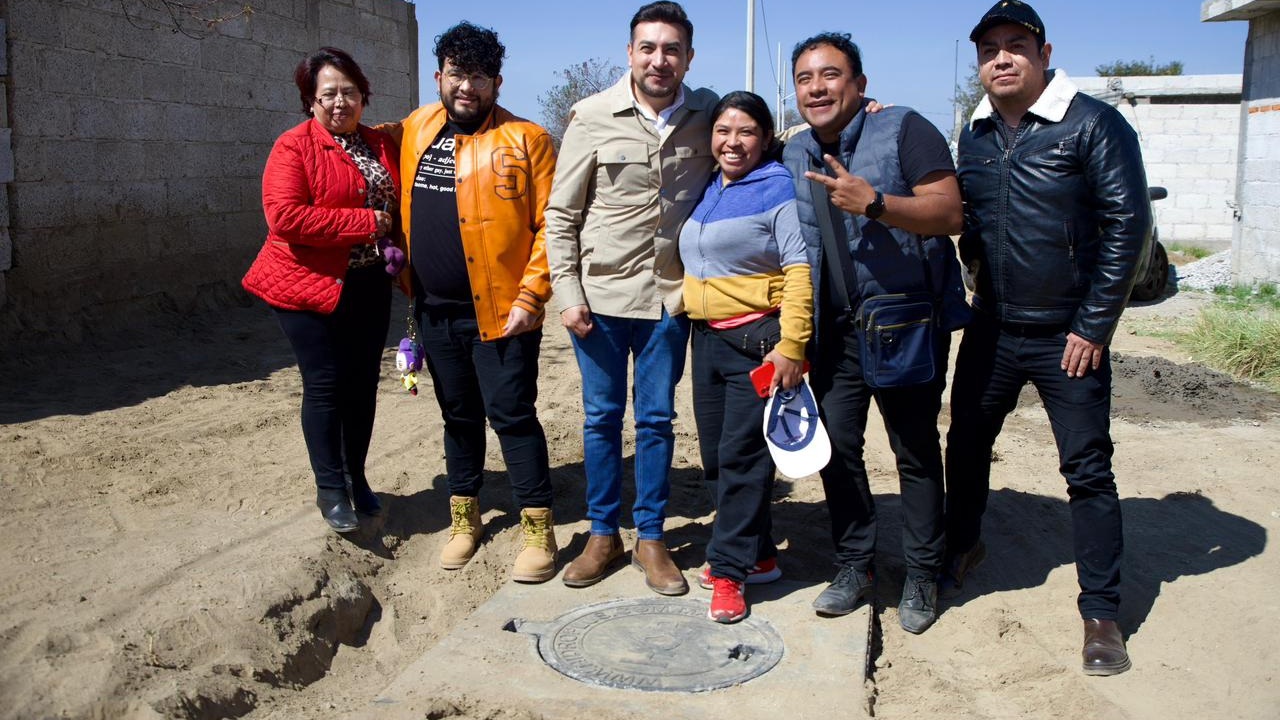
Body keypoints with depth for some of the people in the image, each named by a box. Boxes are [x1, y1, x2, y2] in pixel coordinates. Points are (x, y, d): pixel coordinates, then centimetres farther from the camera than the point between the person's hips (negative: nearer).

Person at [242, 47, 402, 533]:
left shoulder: (382, 145, 9)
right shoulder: (293, 147, -10)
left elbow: (399, 204, 20)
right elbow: (285, 217, -21)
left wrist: (394, 243, -1)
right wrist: (367, 223, -19)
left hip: (369, 286, 5)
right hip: (311, 285, -5)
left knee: (363, 382, 11)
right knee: (325, 384, 0)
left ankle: (357, 477, 26)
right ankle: (330, 488, 14)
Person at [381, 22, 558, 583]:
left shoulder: (525, 140, -7)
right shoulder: (414, 131, 9)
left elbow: (550, 224, -11)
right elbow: (406, 214, 20)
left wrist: (530, 296, -16)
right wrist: (407, 281, 10)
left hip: (500, 310, -5)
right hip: (435, 310, 5)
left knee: (512, 415, -2)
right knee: (458, 416, 16)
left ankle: (538, 531, 11)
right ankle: (464, 519, 31)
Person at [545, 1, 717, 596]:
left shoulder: (708, 114, 0)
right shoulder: (593, 117, -5)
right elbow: (561, 214, -2)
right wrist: (568, 294, -6)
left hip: (669, 299, 1)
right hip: (601, 296, -1)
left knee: (656, 418, 8)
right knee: (602, 416, 9)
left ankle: (650, 538, 22)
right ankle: (603, 535, 24)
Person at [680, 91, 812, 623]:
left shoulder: (779, 189, -9)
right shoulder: (708, 190, 13)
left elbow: (800, 271, -15)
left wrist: (792, 346, -20)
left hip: (758, 340, -8)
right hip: (707, 338, 8)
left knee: (742, 457, -5)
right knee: (715, 456, 12)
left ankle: (729, 570, 5)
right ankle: (757, 555, 26)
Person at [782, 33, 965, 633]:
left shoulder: (904, 129, -9)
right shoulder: (795, 155, 10)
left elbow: (950, 214, -17)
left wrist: (874, 203, -31)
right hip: (835, 329, 5)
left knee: (916, 450, 5)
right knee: (835, 446, 6)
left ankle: (921, 578, 19)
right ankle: (854, 568, 21)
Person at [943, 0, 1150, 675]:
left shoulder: (1093, 124, -11)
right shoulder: (975, 135, 7)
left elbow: (1128, 223, -13)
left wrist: (1093, 327, -14)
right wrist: (979, 283, 7)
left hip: (1067, 335, -5)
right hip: (991, 329, 5)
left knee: (1088, 470, 1)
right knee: (965, 447, 15)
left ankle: (1101, 613, 13)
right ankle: (961, 547, 40)